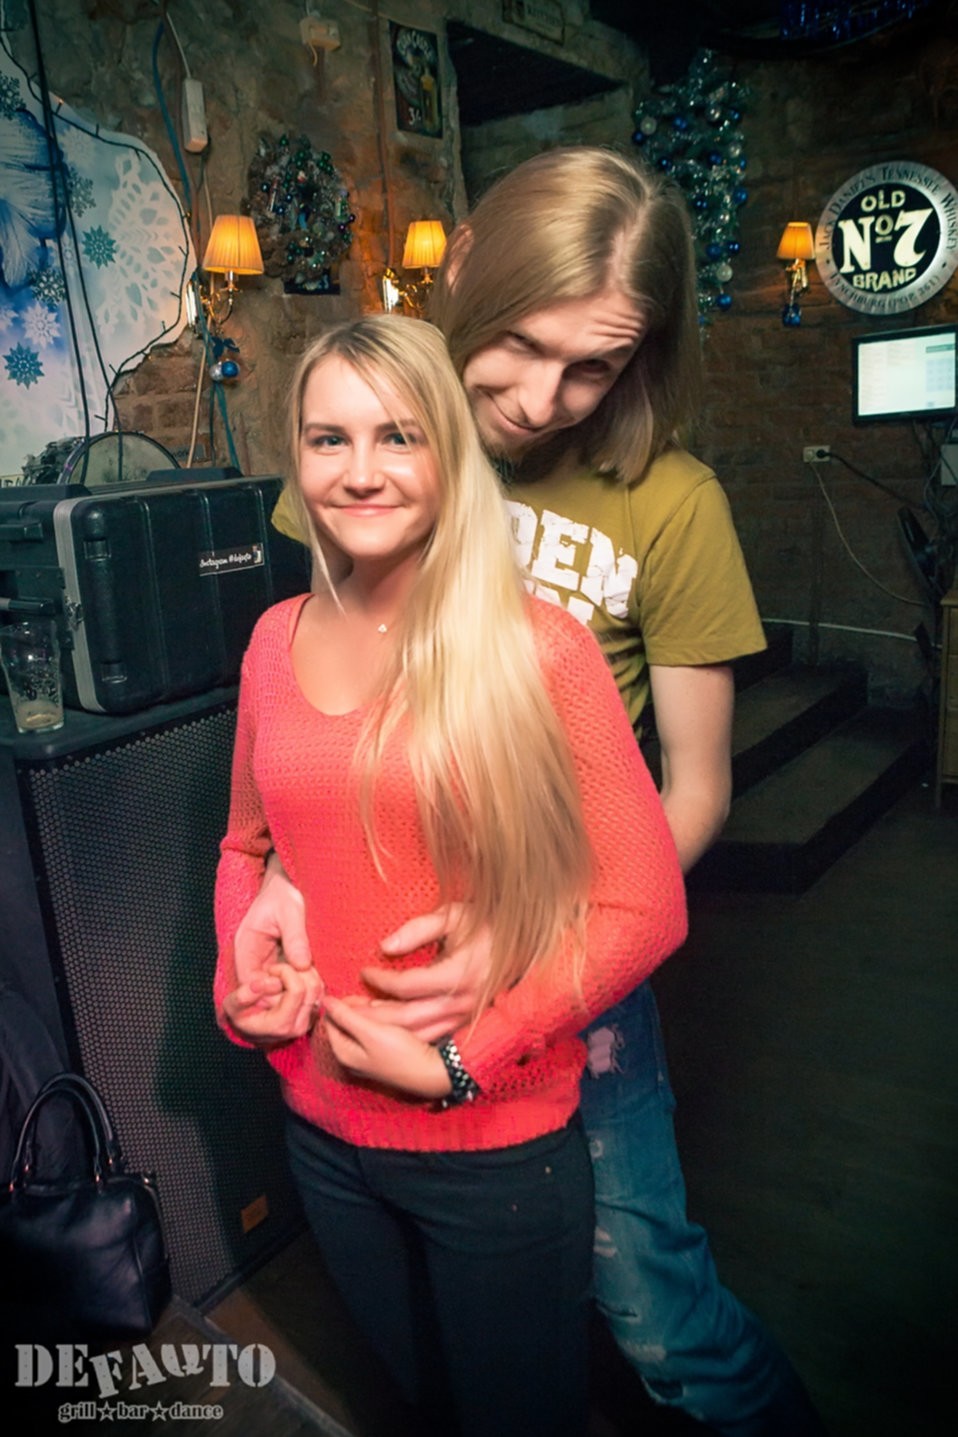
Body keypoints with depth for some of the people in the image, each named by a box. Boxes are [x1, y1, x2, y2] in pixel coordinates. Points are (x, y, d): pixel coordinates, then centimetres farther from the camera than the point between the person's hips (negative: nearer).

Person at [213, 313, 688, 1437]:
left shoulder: (535, 647, -18)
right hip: (325, 1133, 4)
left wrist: (459, 1063, -18)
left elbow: (645, 908, -15)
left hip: (498, 1146, -4)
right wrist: (239, 981, -6)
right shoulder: (278, 640, -3)